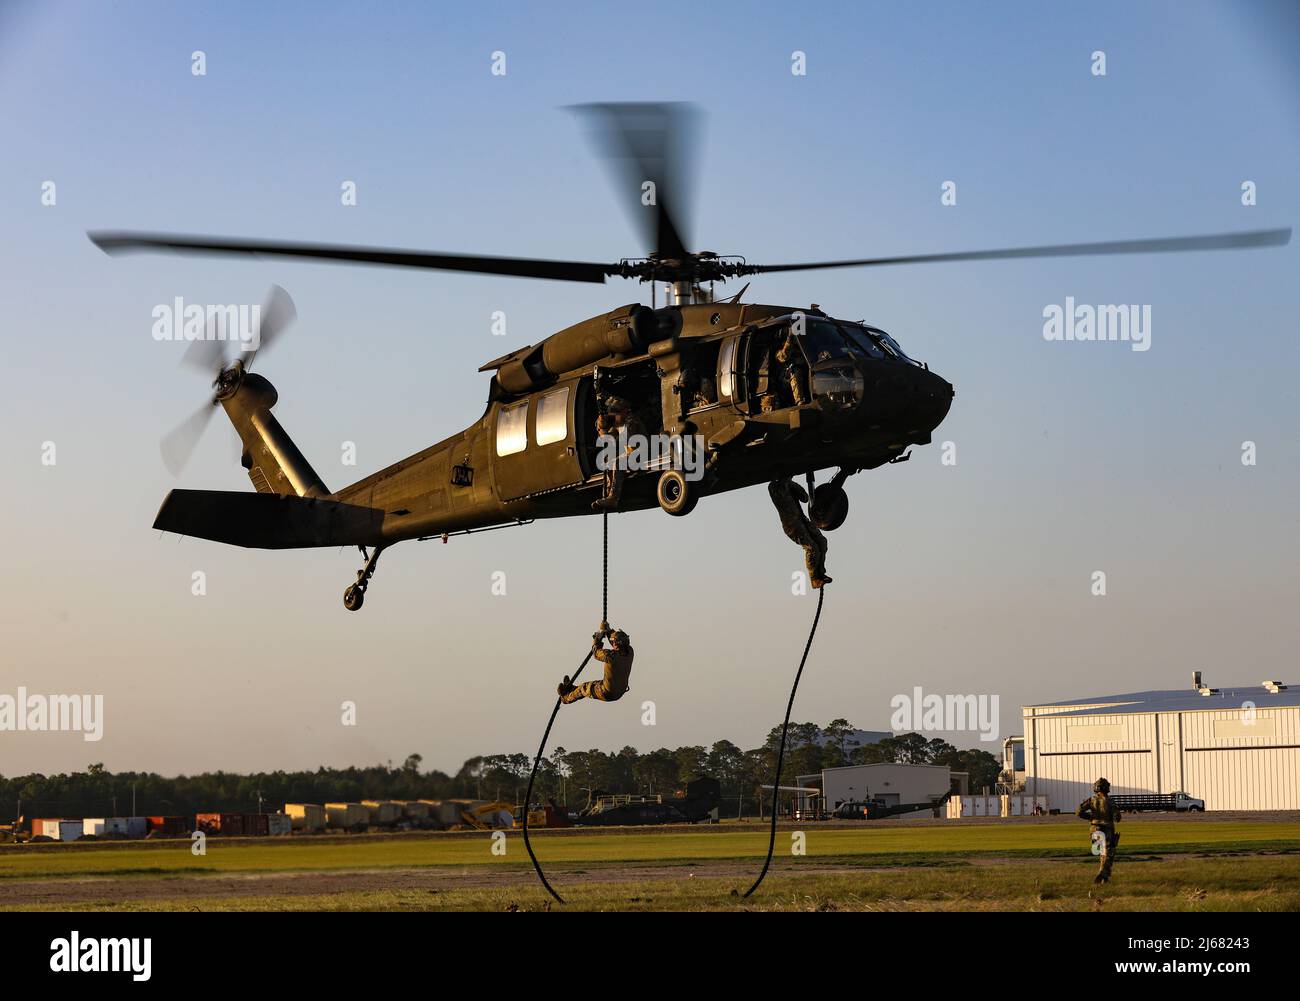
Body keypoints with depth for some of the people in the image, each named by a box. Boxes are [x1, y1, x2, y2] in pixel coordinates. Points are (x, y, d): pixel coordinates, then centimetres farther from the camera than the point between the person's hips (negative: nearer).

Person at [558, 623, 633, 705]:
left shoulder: (611, 655, -33)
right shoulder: (629, 652, -13)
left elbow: (596, 652, -11)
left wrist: (598, 636, 2)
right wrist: (609, 630, 6)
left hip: (608, 694, -6)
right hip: (620, 692, 6)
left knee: (584, 688, 20)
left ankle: (566, 697, 45)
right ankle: (572, 688, 52)